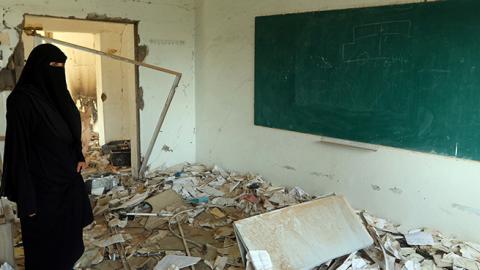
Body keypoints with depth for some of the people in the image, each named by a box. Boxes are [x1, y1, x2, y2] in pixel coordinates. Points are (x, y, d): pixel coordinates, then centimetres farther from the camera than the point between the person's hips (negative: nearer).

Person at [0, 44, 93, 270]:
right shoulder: (22, 100, -19)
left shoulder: (56, 95, 5)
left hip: (67, 181, 8)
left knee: (69, 238, 20)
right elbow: (18, 149, -20)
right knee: (45, 244, 8)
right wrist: (26, 198, -19)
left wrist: (79, 157, 3)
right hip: (42, 186, -8)